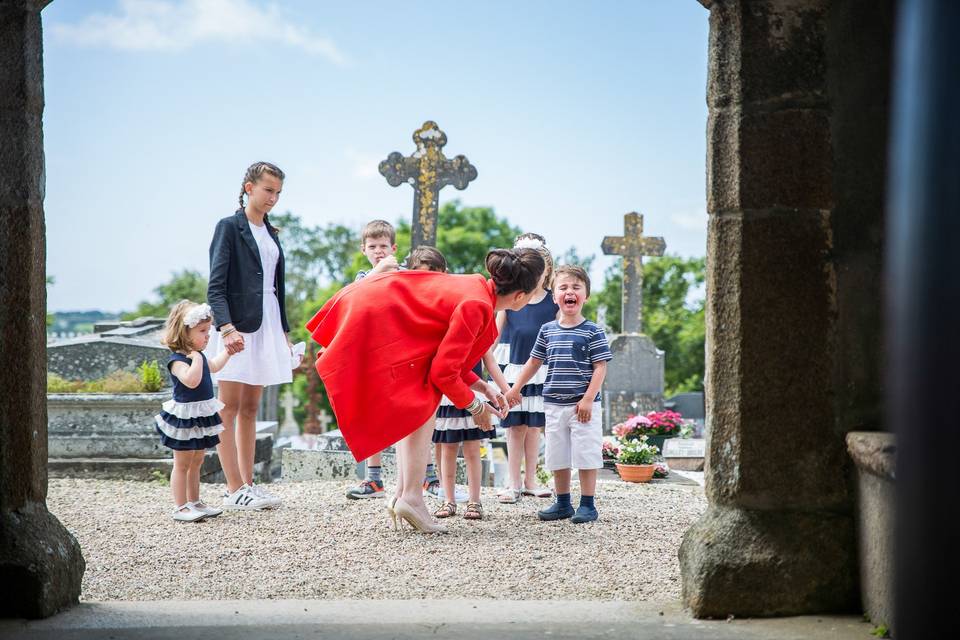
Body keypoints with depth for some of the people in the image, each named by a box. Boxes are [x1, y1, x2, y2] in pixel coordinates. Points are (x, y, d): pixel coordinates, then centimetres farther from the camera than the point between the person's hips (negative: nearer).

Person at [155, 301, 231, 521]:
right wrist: (196, 357, -32)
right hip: (184, 417, -9)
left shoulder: (198, 355, 8)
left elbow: (214, 366, 30)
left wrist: (228, 351, 32)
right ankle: (180, 508, 5)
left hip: (201, 417, 9)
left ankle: (194, 503, 26)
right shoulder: (177, 360, -21)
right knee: (182, 464, -1)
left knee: (196, 463, 16)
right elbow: (191, 380, -39)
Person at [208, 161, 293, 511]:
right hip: (238, 327, -7)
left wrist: (284, 332, 19)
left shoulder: (271, 232, 17)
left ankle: (248, 483, 13)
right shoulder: (229, 227, -4)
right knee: (229, 409, -4)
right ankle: (234, 489, -5)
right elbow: (215, 286, -12)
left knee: (250, 409, 10)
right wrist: (226, 327, -25)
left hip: (267, 325, 7)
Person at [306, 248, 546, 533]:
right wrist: (475, 406, -3)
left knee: (416, 406, 14)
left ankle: (402, 493, 11)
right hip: (371, 319, -10)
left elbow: (445, 356, 17)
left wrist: (483, 387, 12)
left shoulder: (478, 288, 9)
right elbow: (443, 371, -18)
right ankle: (411, 497, -11)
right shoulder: (476, 306, -20)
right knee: (422, 406, -8)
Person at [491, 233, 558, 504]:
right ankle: (513, 483, 6)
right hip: (512, 370, -1)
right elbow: (494, 333, 2)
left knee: (534, 426, 6)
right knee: (515, 426, 0)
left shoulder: (553, 302, 2)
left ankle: (530, 481, 16)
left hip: (541, 370, 1)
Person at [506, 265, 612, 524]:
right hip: (554, 404, 5)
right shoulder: (548, 331, 7)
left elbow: (600, 367, -8)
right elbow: (534, 361, 18)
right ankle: (563, 503, 21)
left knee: (585, 455, -2)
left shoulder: (592, 332, -5)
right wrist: (516, 388, 16)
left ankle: (587, 505, 6)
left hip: (583, 405, -5)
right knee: (557, 457, 10)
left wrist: (588, 399, -15)